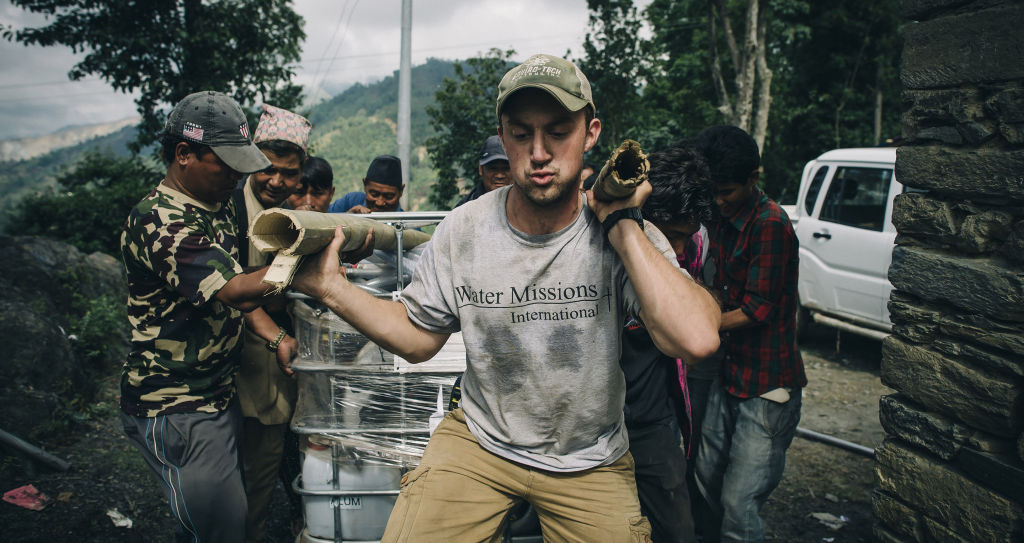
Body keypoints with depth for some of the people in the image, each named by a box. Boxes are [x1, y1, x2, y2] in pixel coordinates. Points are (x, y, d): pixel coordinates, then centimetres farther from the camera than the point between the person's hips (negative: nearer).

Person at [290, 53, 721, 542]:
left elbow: (696, 340, -35)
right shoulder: (461, 231, -11)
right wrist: (331, 288, -11)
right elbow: (417, 337, 1)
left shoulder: (630, 236, -18)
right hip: (480, 441, 1)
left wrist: (620, 224, -31)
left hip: (590, 463, 0)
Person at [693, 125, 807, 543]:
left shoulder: (771, 225, -17)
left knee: (738, 503, -5)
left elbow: (757, 310, -19)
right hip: (731, 375, 8)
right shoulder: (724, 223, 11)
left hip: (767, 385, -8)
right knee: (705, 484, 14)